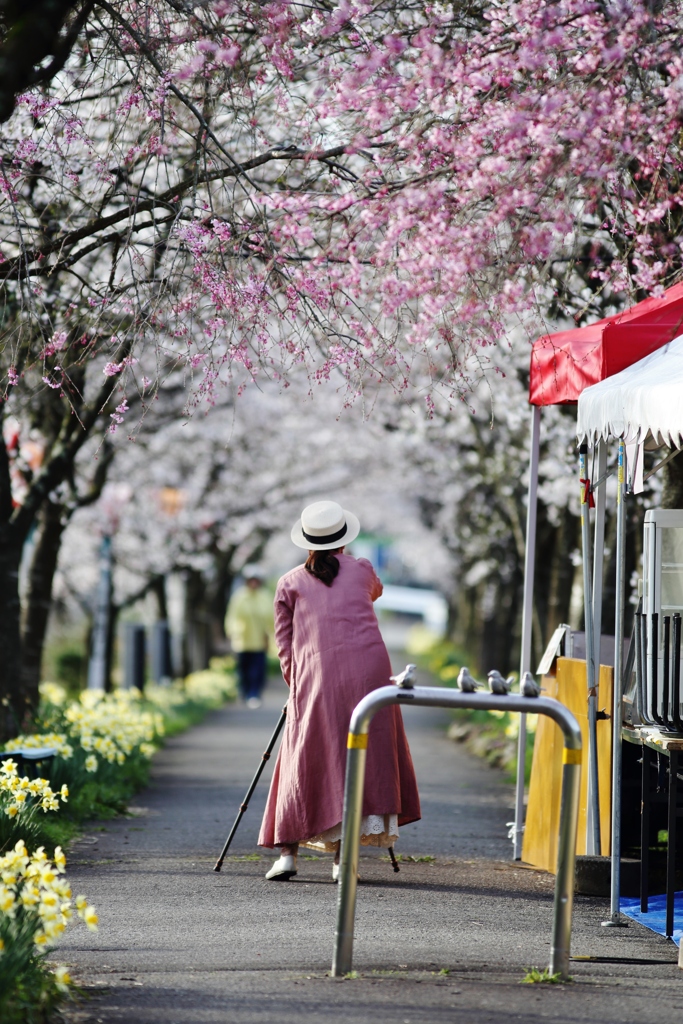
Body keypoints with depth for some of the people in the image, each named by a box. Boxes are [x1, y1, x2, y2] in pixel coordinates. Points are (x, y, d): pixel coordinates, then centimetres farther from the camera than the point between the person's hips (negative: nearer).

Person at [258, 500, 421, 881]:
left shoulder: (290, 583, 12)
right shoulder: (362, 570, 15)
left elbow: (285, 644, 10)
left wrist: (297, 685, 20)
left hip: (315, 680, 0)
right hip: (368, 670, 0)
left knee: (305, 762, 7)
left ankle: (288, 852, 2)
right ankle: (343, 858, 0)